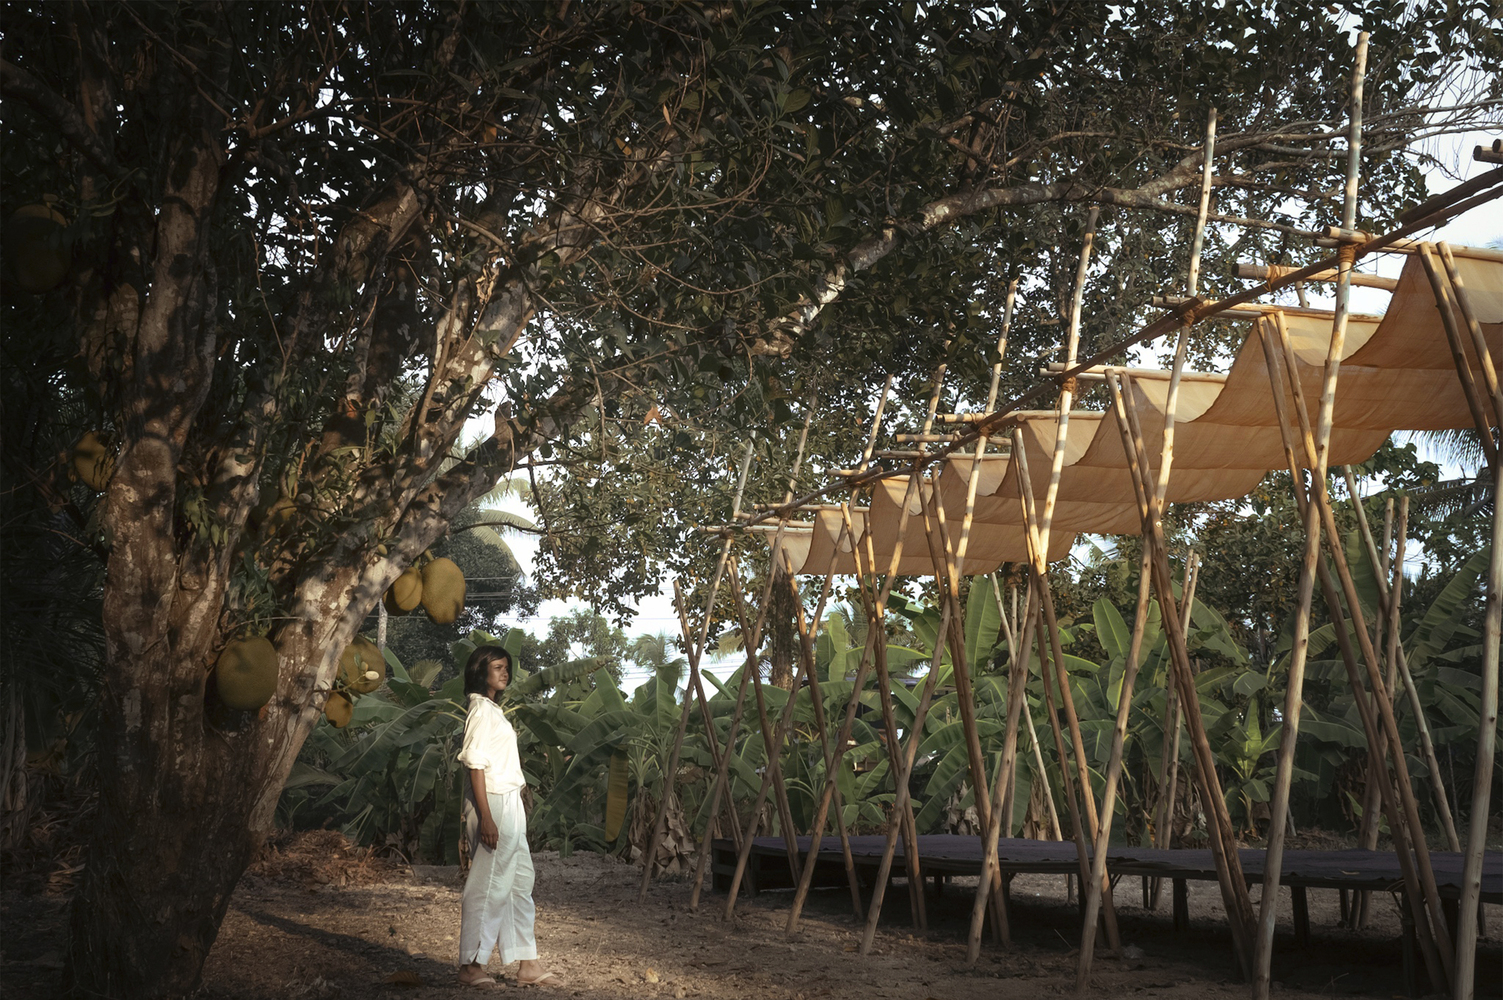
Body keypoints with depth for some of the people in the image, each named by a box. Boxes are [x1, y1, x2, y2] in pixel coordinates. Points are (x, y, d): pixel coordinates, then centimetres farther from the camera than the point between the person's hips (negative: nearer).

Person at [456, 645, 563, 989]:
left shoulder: (494, 710, 16)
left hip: (510, 805, 10)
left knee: (520, 881, 11)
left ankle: (528, 965, 16)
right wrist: (486, 819, -22)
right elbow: (476, 765, -17)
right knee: (488, 885, -3)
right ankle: (471, 966, 6)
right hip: (493, 805, -10)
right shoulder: (481, 710, -11)